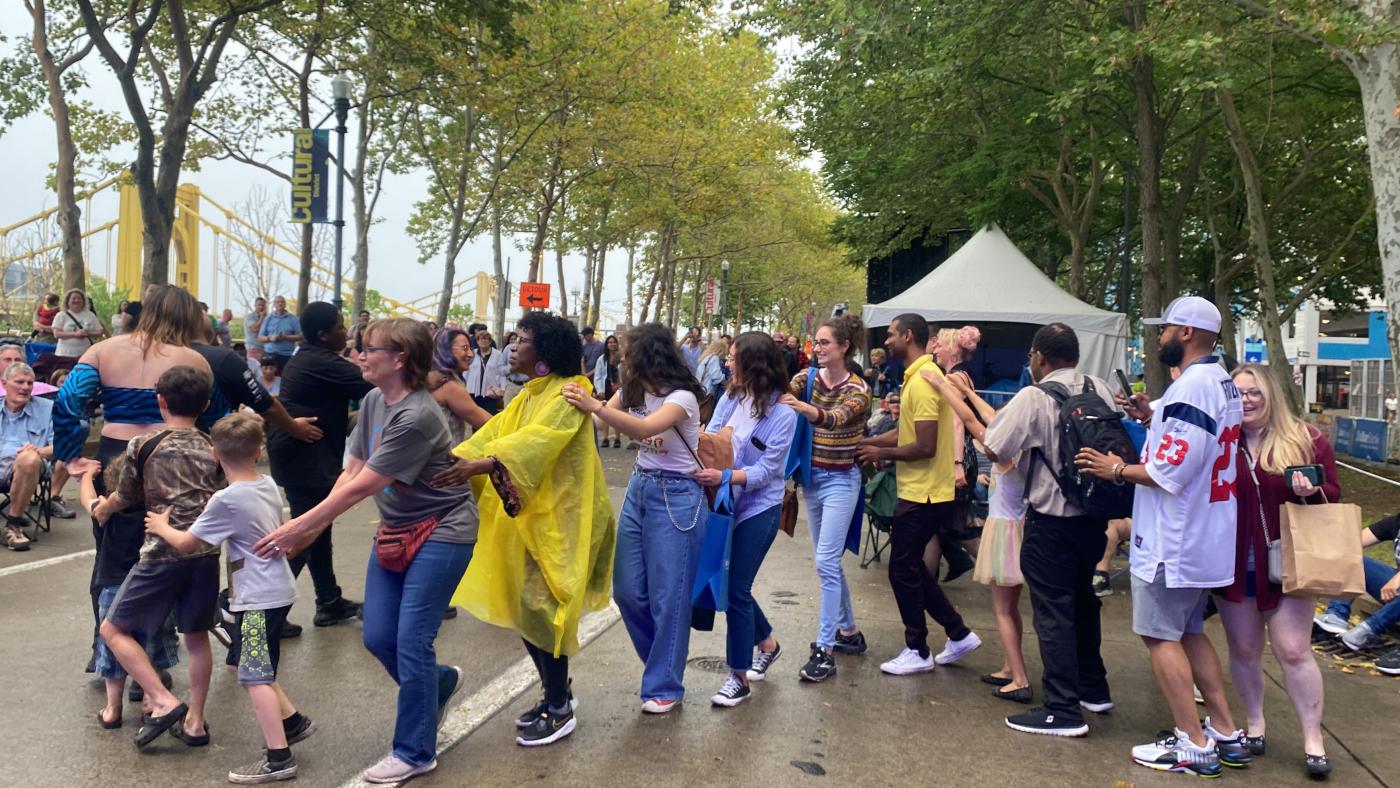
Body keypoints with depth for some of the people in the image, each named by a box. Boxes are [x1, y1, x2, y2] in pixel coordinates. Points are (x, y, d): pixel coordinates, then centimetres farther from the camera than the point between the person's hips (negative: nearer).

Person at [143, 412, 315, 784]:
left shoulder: (226, 500, -18)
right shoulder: (268, 485, 5)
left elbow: (185, 544, -9)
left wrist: (161, 527, 9)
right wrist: (210, 514, 20)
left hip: (259, 598, -9)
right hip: (275, 589, 9)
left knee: (255, 676, -4)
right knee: (239, 664, 21)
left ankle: (279, 759, -2)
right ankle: (293, 721, 27)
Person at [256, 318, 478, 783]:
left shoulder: (416, 417, -25)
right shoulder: (373, 401, 2)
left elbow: (361, 487, -24)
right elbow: (350, 472, 3)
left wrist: (298, 528, -19)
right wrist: (311, 526, -6)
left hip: (440, 532, -8)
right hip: (396, 531, 8)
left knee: (411, 641, -5)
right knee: (378, 637, 8)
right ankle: (442, 683, 36)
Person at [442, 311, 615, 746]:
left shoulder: (569, 392, -14)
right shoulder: (528, 397, 14)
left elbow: (539, 439, -30)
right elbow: (493, 432, 5)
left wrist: (483, 464, -42)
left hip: (559, 517, -8)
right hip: (527, 514, 8)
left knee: (540, 605, -8)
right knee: (524, 605, 10)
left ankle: (560, 711, 7)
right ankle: (555, 692, 27)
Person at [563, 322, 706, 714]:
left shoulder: (682, 396, -19)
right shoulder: (633, 391, 6)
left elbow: (645, 429, -37)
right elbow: (599, 422, -2)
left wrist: (595, 406, -48)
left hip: (676, 496, -8)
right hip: (639, 487, 8)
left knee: (668, 594, -1)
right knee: (628, 590, 10)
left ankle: (664, 685, 13)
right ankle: (663, 662, 32)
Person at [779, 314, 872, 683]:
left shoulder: (858, 388, -13)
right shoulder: (809, 377, 2)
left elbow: (836, 417, -33)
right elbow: (782, 391, -15)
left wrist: (807, 409, -53)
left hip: (840, 480, -6)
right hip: (812, 477, 6)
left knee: (825, 562, -11)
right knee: (828, 560, 14)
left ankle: (824, 650, -6)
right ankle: (849, 632, 29)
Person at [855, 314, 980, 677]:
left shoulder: (922, 381, -20)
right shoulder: (922, 376, 12)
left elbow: (925, 446, -24)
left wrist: (882, 454, -11)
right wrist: (867, 442, 10)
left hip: (922, 496, -10)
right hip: (920, 492, 10)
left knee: (903, 571, 1)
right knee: (913, 568, 17)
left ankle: (917, 652, 14)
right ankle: (959, 634, 25)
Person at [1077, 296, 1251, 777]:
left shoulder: (1191, 387, -21)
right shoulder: (1224, 384, 11)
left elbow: (1171, 472, -26)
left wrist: (1118, 470, -12)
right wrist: (1153, 417, 10)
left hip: (1174, 540, -10)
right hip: (1207, 537, 10)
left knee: (1159, 634, 0)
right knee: (1189, 631, 19)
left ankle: (1192, 744, 6)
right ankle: (1225, 732, 24)